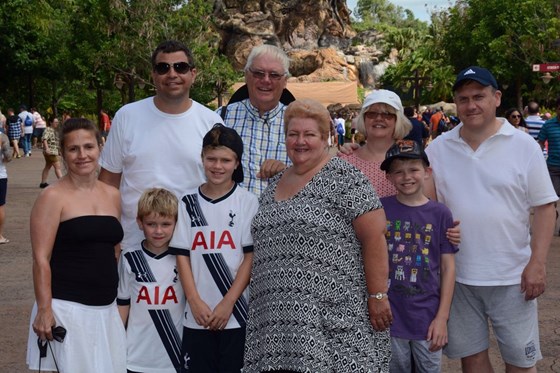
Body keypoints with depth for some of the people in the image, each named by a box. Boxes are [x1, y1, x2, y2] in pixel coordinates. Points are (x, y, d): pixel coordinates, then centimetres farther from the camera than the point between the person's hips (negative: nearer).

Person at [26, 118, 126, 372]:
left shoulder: (112, 195, 9)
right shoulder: (53, 197, -7)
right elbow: (41, 259, -11)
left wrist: (122, 300, 17)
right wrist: (44, 310, -16)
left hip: (106, 308, 6)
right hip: (66, 308, -5)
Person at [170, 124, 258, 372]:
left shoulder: (248, 202, -2)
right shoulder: (189, 202, 5)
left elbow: (251, 257, -4)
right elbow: (182, 255, 5)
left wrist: (228, 303, -9)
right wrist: (195, 302, -5)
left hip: (236, 313, -2)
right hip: (197, 314, 2)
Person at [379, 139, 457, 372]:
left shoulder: (440, 214, -3)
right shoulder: (380, 209, -3)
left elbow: (448, 267, 0)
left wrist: (442, 317, -4)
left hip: (427, 317, 0)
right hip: (390, 316, 0)